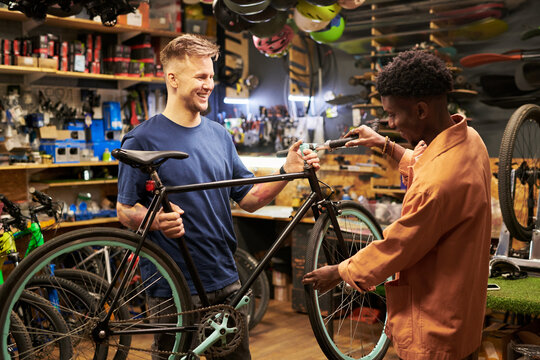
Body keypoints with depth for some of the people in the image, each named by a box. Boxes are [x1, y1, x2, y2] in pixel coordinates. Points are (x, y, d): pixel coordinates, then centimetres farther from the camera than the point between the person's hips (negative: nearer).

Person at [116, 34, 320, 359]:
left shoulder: (219, 135, 9)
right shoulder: (143, 140, -8)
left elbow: (249, 198, 9)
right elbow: (125, 210, -6)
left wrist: (287, 172, -6)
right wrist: (157, 220, -26)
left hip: (226, 284, 5)